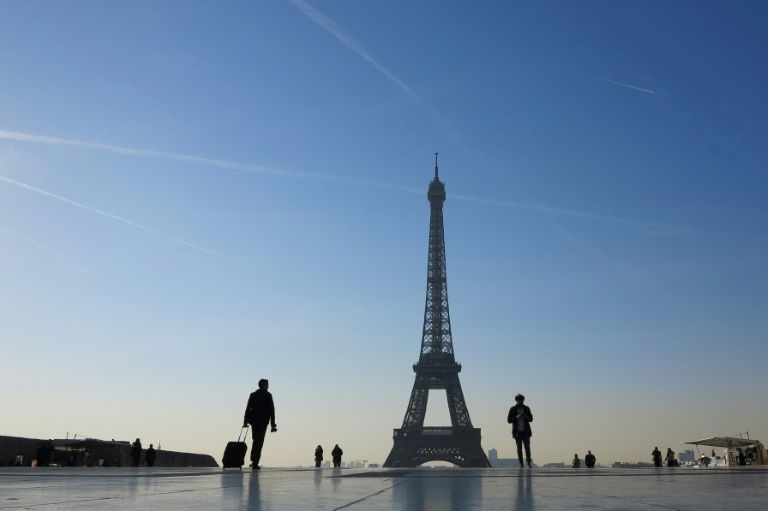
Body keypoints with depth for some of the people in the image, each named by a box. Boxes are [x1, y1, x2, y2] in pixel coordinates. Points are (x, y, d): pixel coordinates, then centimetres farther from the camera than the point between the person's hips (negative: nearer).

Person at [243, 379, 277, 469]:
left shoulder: (253, 395, 7)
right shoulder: (268, 395, -3)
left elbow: (248, 408, 2)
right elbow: (272, 410, -6)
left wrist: (245, 421, 3)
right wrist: (273, 424, -3)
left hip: (254, 421, 4)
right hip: (263, 422, -3)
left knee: (256, 440, 19)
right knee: (259, 442, 0)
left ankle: (253, 460, 14)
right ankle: (255, 463, -5)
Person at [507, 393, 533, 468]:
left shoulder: (526, 409, 5)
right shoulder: (513, 409, -1)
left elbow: (531, 419, 7)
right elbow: (509, 420, -2)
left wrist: (526, 417, -15)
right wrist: (516, 418, -18)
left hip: (525, 431, 1)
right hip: (517, 432, -1)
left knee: (527, 447, -5)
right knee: (519, 448, 0)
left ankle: (529, 463, 2)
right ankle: (521, 464, 4)